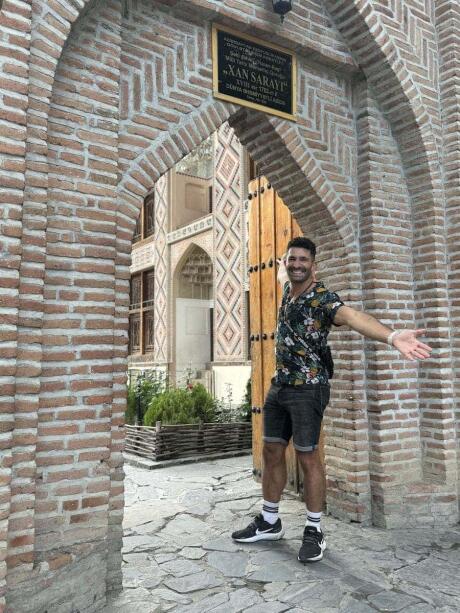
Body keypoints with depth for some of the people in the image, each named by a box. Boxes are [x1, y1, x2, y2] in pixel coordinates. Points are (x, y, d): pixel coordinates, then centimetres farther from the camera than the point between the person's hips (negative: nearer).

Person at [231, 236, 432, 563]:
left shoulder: (323, 297, -17)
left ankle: (314, 531, 17)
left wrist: (392, 336, -54)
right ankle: (269, 522, 27)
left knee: (308, 457, 0)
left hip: (308, 389, -7)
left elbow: (352, 315, -38)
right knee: (272, 452, 12)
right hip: (279, 386, 7)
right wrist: (284, 268, 54)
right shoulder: (287, 290, 7)